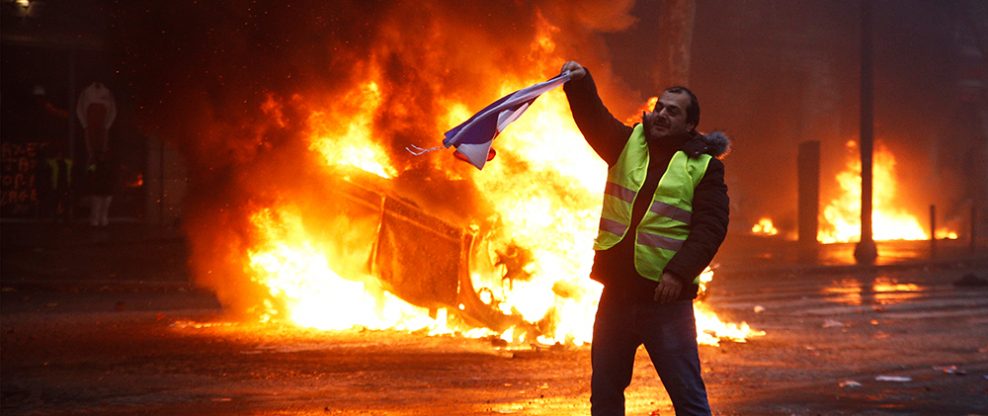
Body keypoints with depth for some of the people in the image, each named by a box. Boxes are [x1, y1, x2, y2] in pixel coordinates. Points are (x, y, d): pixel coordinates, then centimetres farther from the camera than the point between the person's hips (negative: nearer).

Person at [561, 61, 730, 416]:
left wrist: (680, 272, -20)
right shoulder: (628, 145, 11)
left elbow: (710, 226, -9)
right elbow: (593, 118, -4)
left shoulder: (703, 166, -1)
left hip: (666, 297, -5)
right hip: (616, 294, 5)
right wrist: (579, 83, -24)